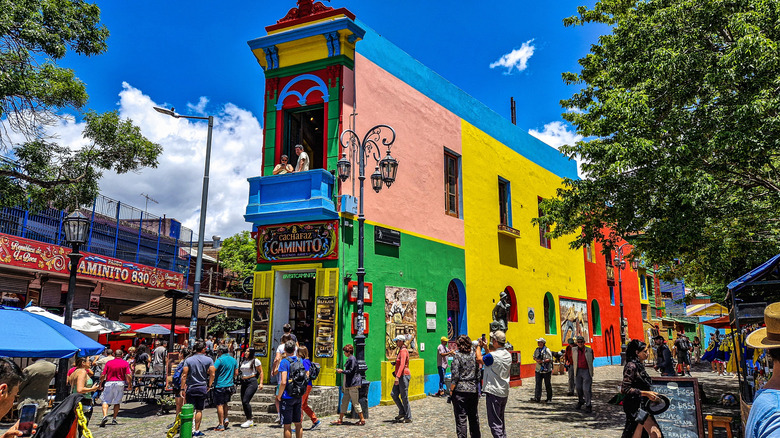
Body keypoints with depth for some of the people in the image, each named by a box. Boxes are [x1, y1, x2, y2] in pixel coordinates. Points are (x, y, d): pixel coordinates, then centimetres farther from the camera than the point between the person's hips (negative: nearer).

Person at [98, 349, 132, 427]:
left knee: (105, 401, 4)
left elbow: (103, 375, 0)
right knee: (117, 402, 12)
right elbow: (128, 376, -5)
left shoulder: (109, 362, 4)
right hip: (120, 383, 1)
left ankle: (105, 416, -18)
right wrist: (129, 384, 6)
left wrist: (100, 383, 14)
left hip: (109, 383, -1)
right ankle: (114, 419, 12)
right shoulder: (125, 363, 2)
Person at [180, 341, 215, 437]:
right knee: (199, 410, 9)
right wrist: (209, 386, 6)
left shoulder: (188, 360, -3)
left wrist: (182, 389, -2)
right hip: (202, 388, 0)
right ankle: (197, 430, 13)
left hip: (190, 388, 0)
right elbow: (212, 374, -6)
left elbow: (184, 375, -7)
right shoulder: (208, 360, -3)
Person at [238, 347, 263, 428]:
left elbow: (261, 372, -2)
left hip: (252, 382, -7)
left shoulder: (255, 361, -2)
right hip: (243, 382, 7)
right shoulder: (243, 361, 17)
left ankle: (250, 420, -6)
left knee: (245, 401, -16)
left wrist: (261, 383, -9)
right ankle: (248, 420, 16)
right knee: (243, 402, 5)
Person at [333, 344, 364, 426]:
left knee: (355, 402, -4)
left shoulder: (352, 359, -15)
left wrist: (342, 371, -11)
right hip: (348, 385, 10)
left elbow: (351, 371, -18)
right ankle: (340, 419, 18)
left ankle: (362, 420, 3)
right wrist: (342, 371, 14)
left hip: (353, 384, -10)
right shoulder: (349, 359, 15)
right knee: (344, 401, 12)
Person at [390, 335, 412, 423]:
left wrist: (397, 377, -31)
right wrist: (397, 376, 26)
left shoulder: (404, 351, -15)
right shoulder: (400, 351, 15)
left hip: (404, 375, -9)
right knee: (393, 394, 7)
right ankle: (402, 412, 16)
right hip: (400, 376, 9)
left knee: (404, 397, -2)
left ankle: (408, 418, 7)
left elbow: (402, 365, -25)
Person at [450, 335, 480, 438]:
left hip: (460, 390, -5)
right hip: (473, 390, 5)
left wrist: (451, 390, -4)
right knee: (474, 416, 16)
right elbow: (478, 373, 9)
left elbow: (455, 376, -15)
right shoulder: (474, 355, 5)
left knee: (461, 418, 1)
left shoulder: (457, 356, -10)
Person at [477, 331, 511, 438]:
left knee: (494, 422, -3)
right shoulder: (508, 355, 5)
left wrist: (479, 346, 9)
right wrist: (486, 348, 17)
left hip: (493, 392, -8)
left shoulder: (493, 356, -21)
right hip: (504, 392, 8)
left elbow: (479, 359, -4)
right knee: (500, 420, 22)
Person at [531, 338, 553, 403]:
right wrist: (536, 359, -3)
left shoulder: (547, 350, -10)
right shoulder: (537, 350, 9)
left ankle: (549, 398, 19)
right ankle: (537, 398, -3)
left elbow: (550, 359, -14)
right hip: (538, 370, 5)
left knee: (547, 384, 7)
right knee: (538, 384, -2)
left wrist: (542, 361, -23)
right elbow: (534, 357, 19)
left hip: (546, 370, -5)